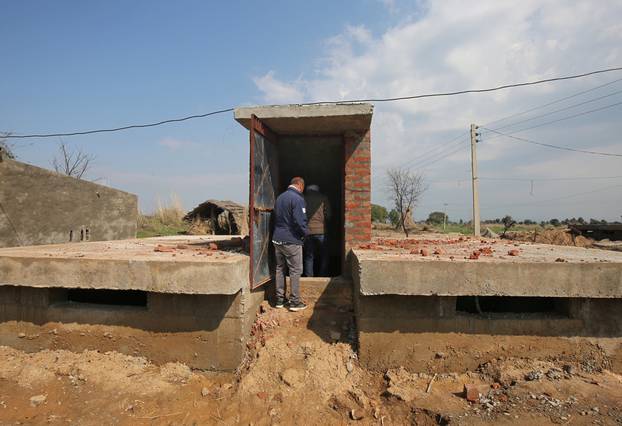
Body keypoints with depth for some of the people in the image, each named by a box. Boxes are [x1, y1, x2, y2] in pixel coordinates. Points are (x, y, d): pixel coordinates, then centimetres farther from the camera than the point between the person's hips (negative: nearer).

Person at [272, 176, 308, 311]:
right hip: (291, 240, -8)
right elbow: (300, 221, -20)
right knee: (295, 271, 2)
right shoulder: (298, 199, -14)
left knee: (280, 269, 14)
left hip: (277, 239, 8)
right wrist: (305, 233, -4)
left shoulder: (279, 197, 12)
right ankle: (295, 302, 7)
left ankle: (280, 300, 21)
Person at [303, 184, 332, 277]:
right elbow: (328, 214, -3)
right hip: (321, 231, -2)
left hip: (307, 231, 2)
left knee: (309, 257, 10)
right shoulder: (323, 198, 2)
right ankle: (322, 277, 11)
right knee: (324, 256, 12)